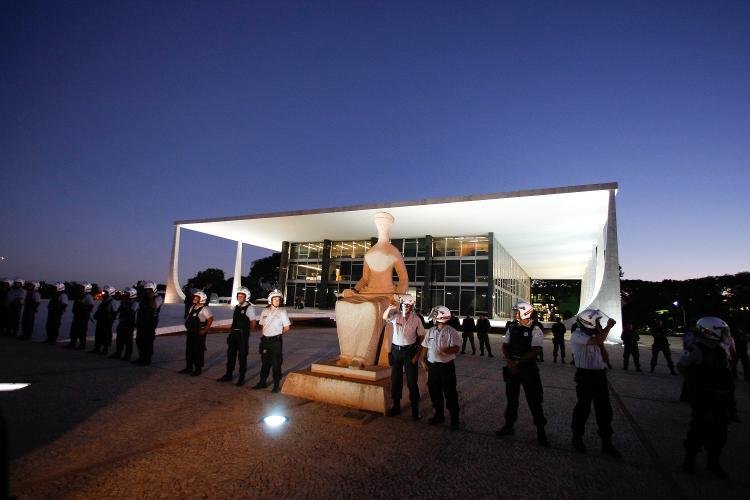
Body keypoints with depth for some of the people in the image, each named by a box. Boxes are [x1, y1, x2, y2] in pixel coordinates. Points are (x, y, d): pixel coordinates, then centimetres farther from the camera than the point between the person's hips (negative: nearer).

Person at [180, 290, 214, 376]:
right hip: (190, 332, 8)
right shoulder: (193, 307, 10)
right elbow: (189, 318, 22)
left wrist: (204, 331, -18)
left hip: (199, 333, -8)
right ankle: (189, 367, 27)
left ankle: (198, 369, 11)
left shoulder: (205, 309, -16)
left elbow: (210, 319, -21)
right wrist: (188, 327, 11)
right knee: (189, 350, 14)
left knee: (198, 351, 0)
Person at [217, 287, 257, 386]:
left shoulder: (249, 308, -12)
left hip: (243, 335, -7)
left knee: (242, 356, 3)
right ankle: (228, 375, 30)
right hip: (233, 334, 7)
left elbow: (253, 323, -12)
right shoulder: (236, 307, 10)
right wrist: (231, 332, 10)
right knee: (231, 354, 14)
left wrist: (245, 330, -1)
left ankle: (241, 378, 15)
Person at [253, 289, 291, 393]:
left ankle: (276, 385, 11)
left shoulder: (282, 311, -6)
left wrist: (278, 334, 5)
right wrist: (266, 334, 8)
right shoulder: (265, 311, 6)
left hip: (276, 341, -4)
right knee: (265, 362, 15)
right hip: (265, 340, 4)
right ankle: (262, 382, 28)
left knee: (276, 364, 1)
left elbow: (287, 328, -2)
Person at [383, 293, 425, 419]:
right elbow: (385, 317, -22)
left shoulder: (416, 319, -5)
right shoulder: (396, 316, -3)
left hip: (410, 351, -2)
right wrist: (390, 308, -43)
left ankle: (415, 409, 16)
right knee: (395, 379, 12)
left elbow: (422, 337, -2)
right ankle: (396, 406, 27)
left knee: (412, 381, 3)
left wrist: (417, 354, -7)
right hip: (396, 351, 2)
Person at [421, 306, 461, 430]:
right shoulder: (430, 331, 9)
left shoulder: (451, 332, -9)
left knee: (450, 393, 2)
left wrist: (446, 350, -34)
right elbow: (425, 347, 14)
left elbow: (456, 348, -18)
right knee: (434, 392, 15)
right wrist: (423, 361, 9)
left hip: (447, 366, -6)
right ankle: (439, 415, 34)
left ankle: (454, 419, 16)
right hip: (432, 366, 6)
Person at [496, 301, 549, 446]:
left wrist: (518, 363, -18)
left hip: (528, 369, -5)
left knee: (534, 401, 4)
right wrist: (510, 362, -11)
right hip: (511, 368, 5)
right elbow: (505, 347, 5)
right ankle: (509, 426, 29)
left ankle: (541, 431, 19)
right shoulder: (512, 328, 5)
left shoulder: (535, 330, -11)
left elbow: (535, 351, -17)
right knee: (511, 398, 15)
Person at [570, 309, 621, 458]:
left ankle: (606, 442, 24)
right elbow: (598, 341, -31)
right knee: (583, 408, 5)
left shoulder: (593, 335, 9)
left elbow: (601, 347, 12)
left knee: (604, 409, 12)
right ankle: (577, 437, 23)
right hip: (585, 375, -7)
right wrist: (608, 327, -18)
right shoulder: (577, 336, -15)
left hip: (600, 374, 7)